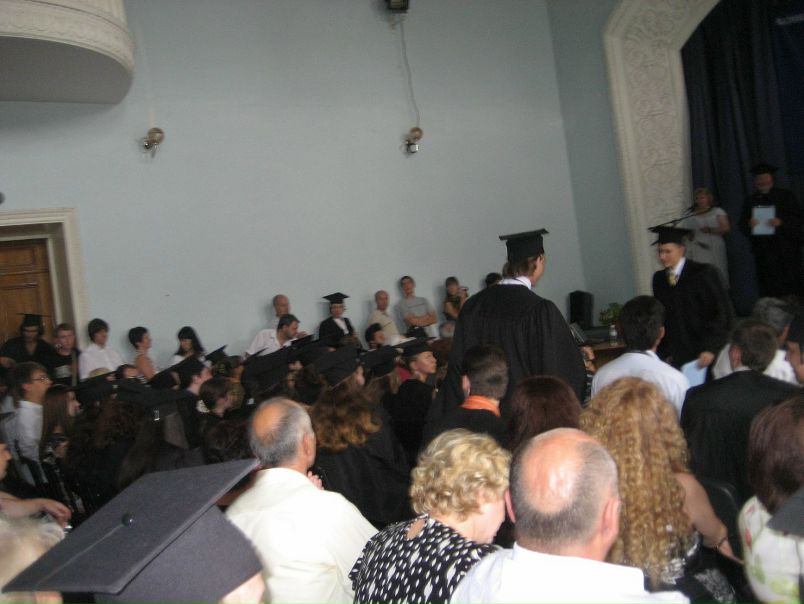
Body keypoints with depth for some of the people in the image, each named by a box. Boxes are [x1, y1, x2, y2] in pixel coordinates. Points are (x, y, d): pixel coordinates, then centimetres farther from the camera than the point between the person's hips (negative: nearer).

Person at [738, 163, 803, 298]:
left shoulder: (785, 196, 9)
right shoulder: (750, 200, 15)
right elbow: (742, 226, 11)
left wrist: (781, 222, -16)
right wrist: (749, 224, -11)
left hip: (786, 250, -2)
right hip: (763, 253, 2)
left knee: (791, 287, -5)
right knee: (768, 292, -3)